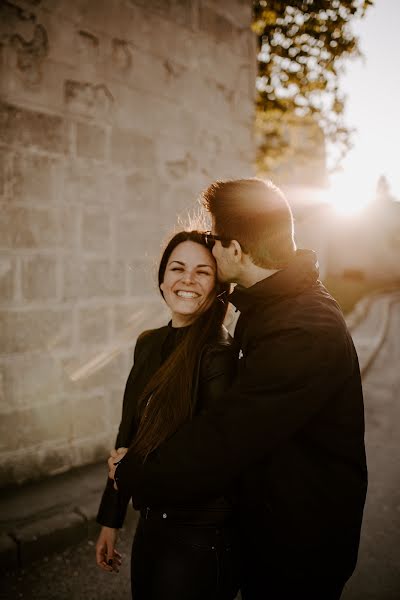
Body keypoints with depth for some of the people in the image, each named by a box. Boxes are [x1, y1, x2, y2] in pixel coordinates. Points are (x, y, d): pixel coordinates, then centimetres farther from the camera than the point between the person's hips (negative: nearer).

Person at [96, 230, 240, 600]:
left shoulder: (219, 353, -21)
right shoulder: (149, 343, 0)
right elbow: (129, 434, 7)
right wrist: (111, 521, 12)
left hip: (201, 536, -6)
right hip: (151, 520, 7)